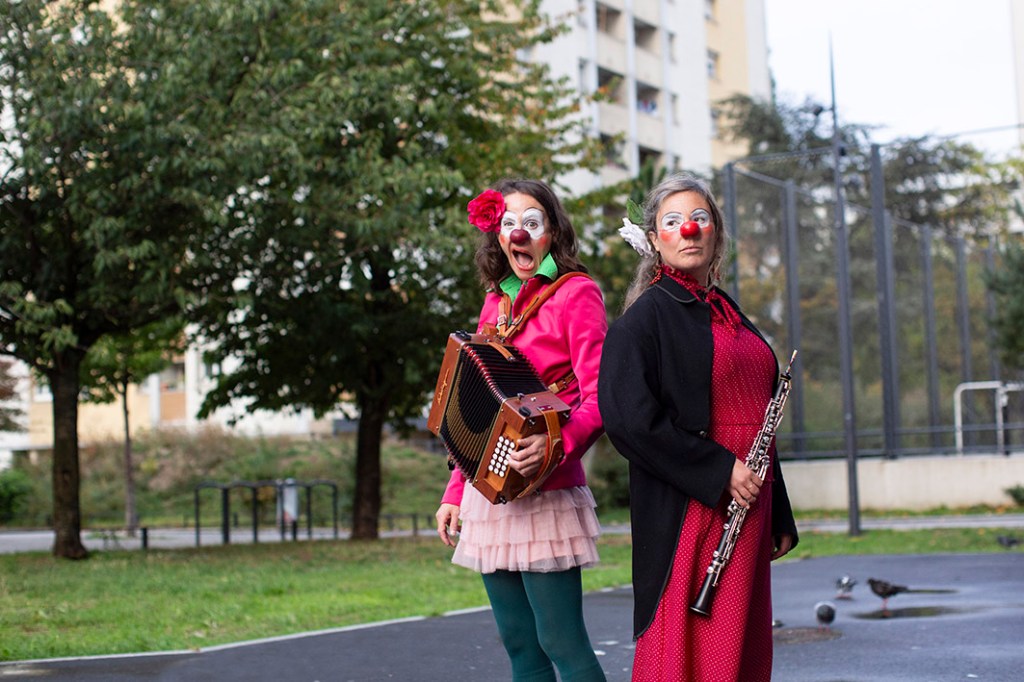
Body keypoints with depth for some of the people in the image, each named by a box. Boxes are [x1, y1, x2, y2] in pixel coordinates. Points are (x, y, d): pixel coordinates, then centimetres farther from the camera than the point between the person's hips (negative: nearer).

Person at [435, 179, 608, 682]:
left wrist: (557, 442, -30)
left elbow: (599, 398, -11)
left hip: (543, 494, -7)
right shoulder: (497, 303, 18)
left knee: (561, 641, -10)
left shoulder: (575, 293, -2)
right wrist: (454, 492, 17)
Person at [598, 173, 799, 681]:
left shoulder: (731, 315, 17)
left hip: (747, 507, 7)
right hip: (687, 516, -7)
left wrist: (780, 519, 18)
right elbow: (628, 418, -17)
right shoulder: (647, 317, -7)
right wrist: (718, 471, -18)